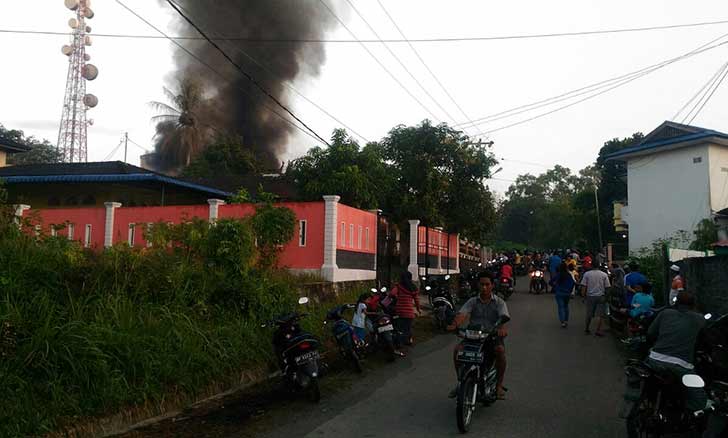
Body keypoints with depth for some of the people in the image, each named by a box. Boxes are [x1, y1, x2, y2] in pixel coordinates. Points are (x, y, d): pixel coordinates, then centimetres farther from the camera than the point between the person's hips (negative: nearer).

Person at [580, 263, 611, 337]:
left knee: (589, 314, 12)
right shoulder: (604, 274, -2)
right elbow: (607, 287, -1)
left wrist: (583, 294, 5)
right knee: (599, 315, 2)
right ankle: (598, 330, -2)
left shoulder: (587, 274, -3)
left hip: (590, 296, 1)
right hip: (600, 296, -1)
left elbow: (583, 286, -5)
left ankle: (587, 329, 24)